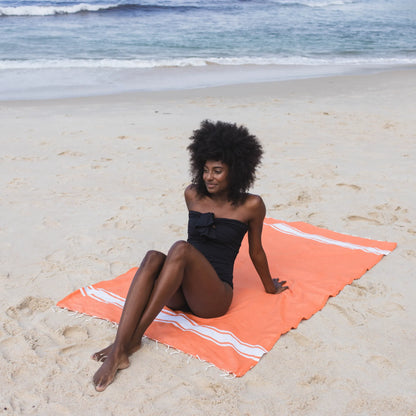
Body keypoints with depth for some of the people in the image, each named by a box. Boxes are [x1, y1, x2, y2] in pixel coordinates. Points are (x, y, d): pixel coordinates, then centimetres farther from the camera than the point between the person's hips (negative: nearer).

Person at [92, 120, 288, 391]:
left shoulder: (251, 206, -2)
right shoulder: (193, 195, 8)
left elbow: (256, 252, 12)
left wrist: (270, 288, 23)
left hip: (215, 296, -4)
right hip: (178, 294, 4)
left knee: (181, 248, -33)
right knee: (153, 257, -31)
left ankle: (134, 337, -34)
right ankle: (118, 350, -43)